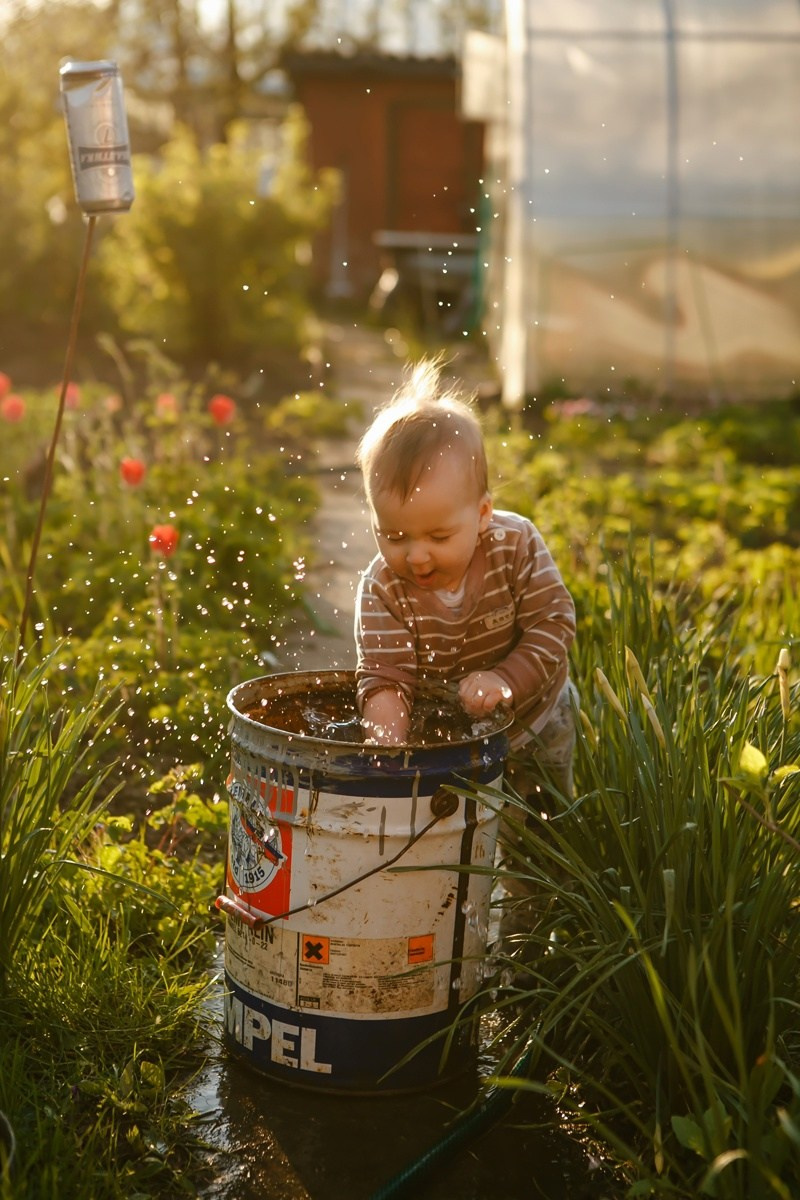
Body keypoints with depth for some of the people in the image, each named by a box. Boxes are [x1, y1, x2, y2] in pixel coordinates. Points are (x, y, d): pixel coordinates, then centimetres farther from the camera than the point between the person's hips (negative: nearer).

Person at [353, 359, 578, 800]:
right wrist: (389, 749, -48)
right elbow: (384, 677, -31)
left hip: (534, 725, 1)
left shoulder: (516, 544, -25)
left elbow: (554, 623, -22)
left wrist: (506, 681, -37)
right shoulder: (381, 589, -26)